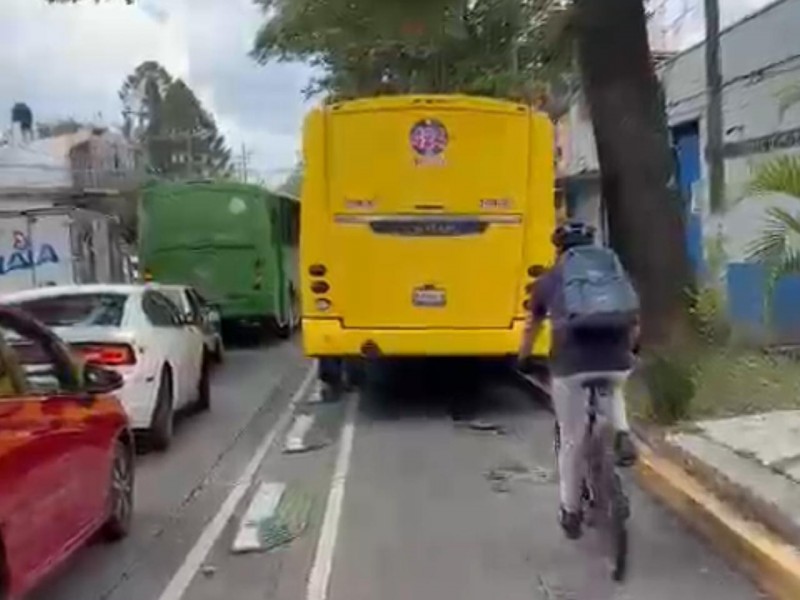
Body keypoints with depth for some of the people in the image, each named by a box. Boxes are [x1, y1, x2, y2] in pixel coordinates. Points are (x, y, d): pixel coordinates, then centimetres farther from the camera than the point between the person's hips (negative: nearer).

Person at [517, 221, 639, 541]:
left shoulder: (548, 280, 20)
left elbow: (533, 327, 30)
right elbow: (634, 326, 29)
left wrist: (523, 360, 47)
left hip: (571, 362, -2)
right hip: (616, 359, 2)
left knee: (572, 440, 15)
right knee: (612, 392, 39)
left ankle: (571, 513, 27)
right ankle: (622, 434, 13)